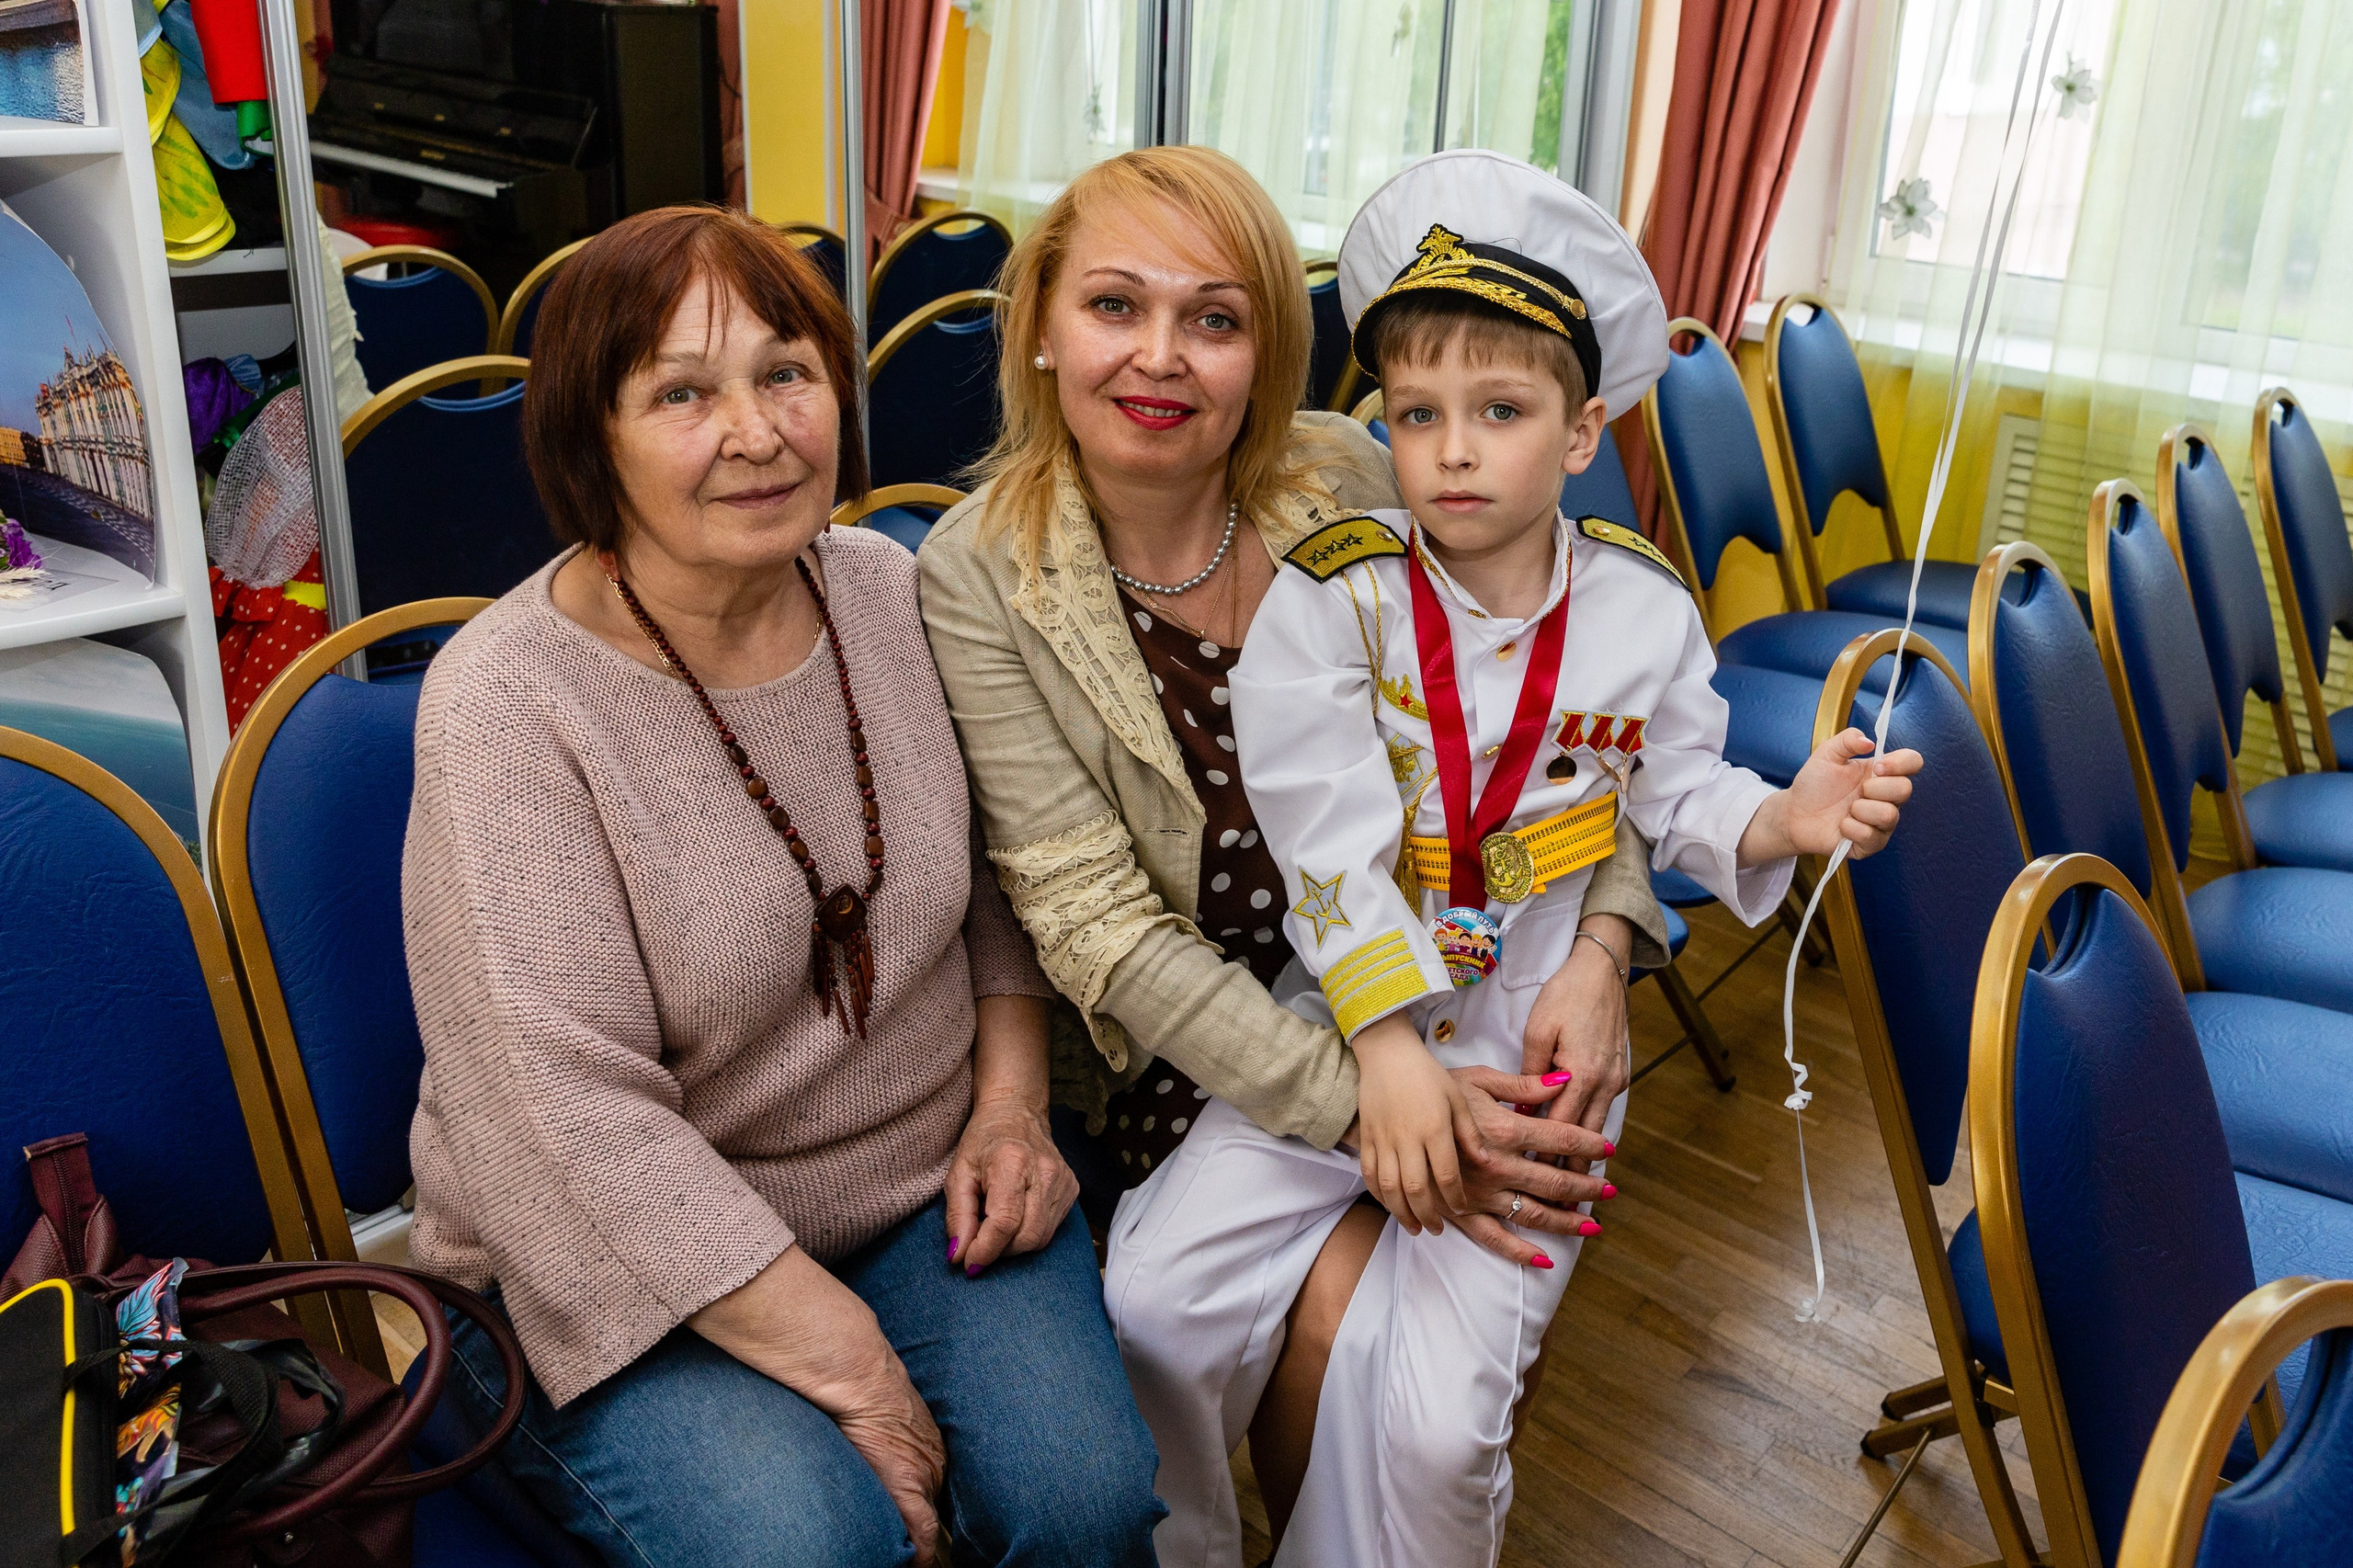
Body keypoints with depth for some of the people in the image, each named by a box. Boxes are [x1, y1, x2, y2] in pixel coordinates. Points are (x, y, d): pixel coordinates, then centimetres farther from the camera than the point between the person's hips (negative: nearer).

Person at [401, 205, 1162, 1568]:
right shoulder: (506, 704, -18)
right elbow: (572, 1117, -22)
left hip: (930, 1183, 4)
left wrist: (1011, 1102, -2)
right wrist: (851, 1369, -21)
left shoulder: (892, 592, -2)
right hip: (635, 1267, -3)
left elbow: (995, 880, 12)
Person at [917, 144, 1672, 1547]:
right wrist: (1361, 1103, -26)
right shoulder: (981, 575, -14)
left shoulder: (1353, 488, -8)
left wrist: (1604, 942, -16)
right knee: (1340, 1296, -20)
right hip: (1181, 1048, -2)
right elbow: (1094, 921, -18)